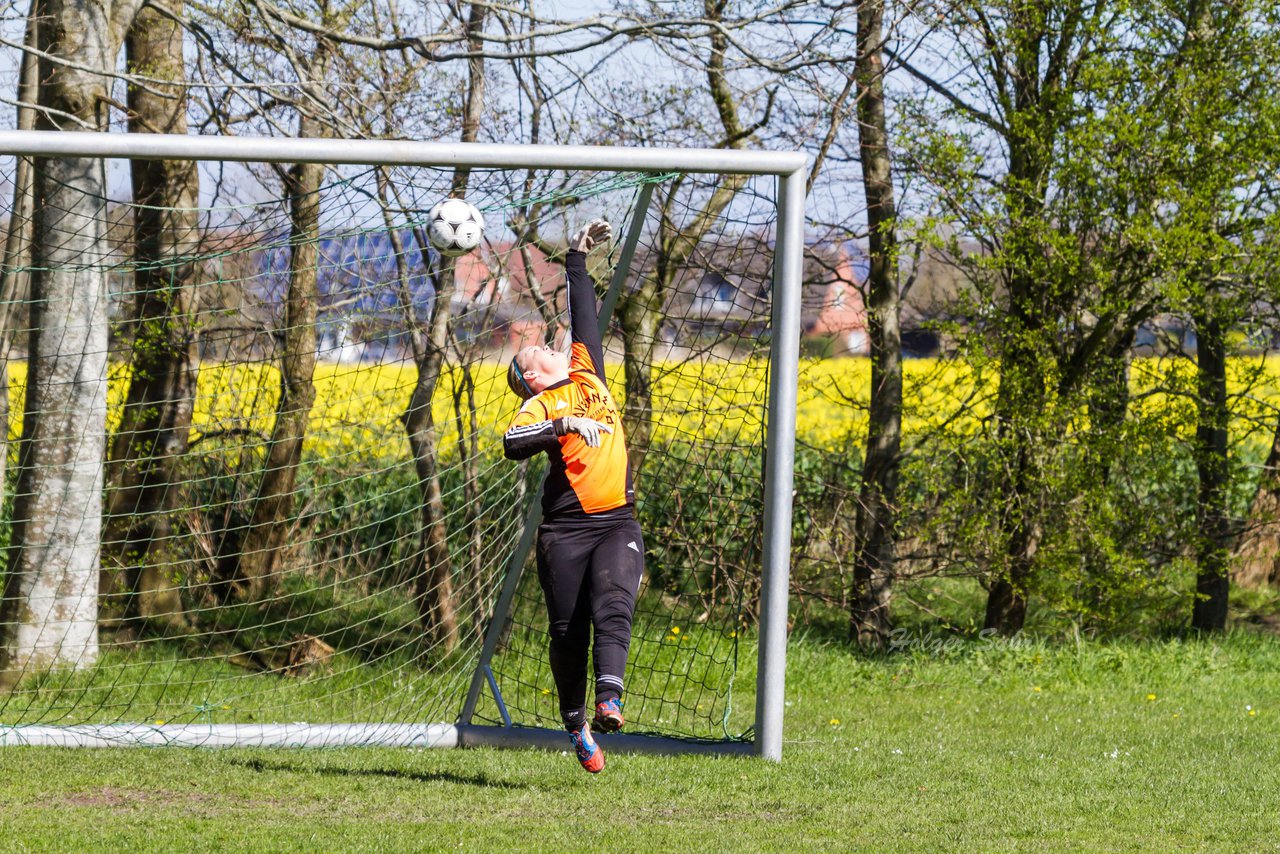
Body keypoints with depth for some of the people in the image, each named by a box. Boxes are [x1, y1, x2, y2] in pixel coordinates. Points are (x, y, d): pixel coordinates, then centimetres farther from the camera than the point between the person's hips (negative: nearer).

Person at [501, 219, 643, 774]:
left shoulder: (586, 374, 19)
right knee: (568, 627, 0)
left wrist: (577, 261, 33)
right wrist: (564, 425, -25)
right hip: (565, 530, -3)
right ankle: (575, 722, 14)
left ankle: (609, 699, -34)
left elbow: (585, 318, 30)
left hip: (617, 524, 3)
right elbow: (513, 445, -17)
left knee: (613, 606, -18)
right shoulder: (540, 405, 3)